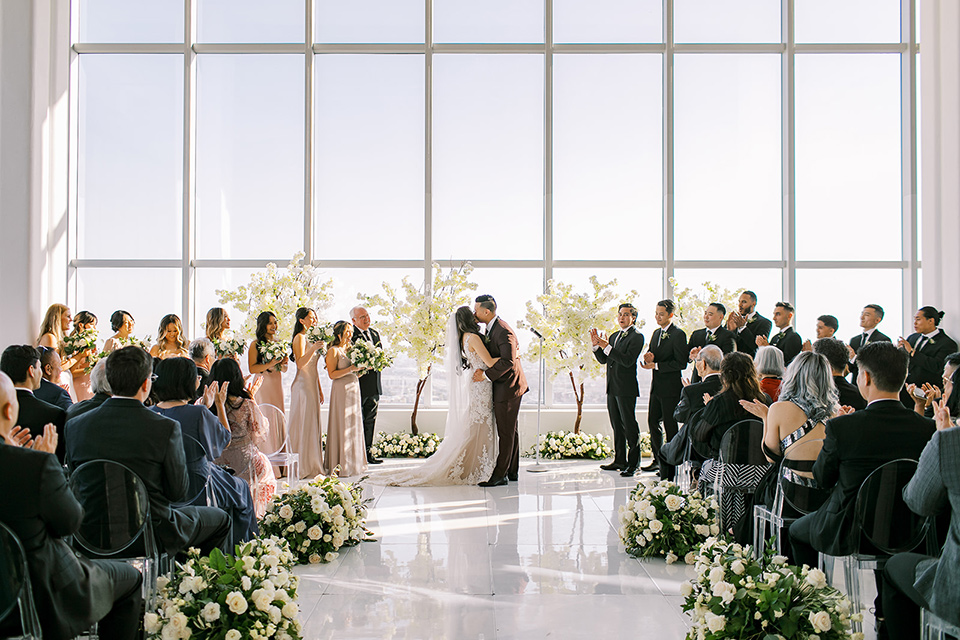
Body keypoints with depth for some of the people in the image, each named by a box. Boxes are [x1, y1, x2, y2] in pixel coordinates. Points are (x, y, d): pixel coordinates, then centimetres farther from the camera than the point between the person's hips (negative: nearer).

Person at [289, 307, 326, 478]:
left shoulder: (312, 337, 17)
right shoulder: (300, 337, -8)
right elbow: (300, 363, -19)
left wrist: (319, 389, 19)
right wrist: (314, 349, -31)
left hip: (312, 385, 9)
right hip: (303, 385, -9)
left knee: (312, 424, 10)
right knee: (303, 425, -7)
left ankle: (312, 464, 15)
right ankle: (302, 466, -3)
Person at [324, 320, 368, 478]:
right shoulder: (333, 351, -7)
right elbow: (332, 374, -15)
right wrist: (351, 369, -20)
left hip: (354, 389, 8)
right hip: (341, 391, -8)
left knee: (354, 426, 9)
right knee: (341, 427, -6)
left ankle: (351, 463, 16)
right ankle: (340, 466, -2)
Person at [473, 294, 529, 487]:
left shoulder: (503, 332, -20)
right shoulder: (491, 328, 12)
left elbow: (508, 361, -27)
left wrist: (486, 374, -24)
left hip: (508, 387, -10)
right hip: (504, 386, 10)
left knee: (506, 432, -5)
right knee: (511, 430, 14)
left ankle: (500, 474, -2)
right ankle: (513, 471, 22)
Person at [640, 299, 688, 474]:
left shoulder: (678, 334, -11)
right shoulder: (656, 333, 15)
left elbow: (681, 363, -16)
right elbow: (650, 356, 17)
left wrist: (656, 365, -18)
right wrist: (649, 358, -7)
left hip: (671, 387, -8)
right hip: (656, 386, 8)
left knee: (670, 426, -1)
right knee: (653, 422, 11)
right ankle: (658, 460, 23)